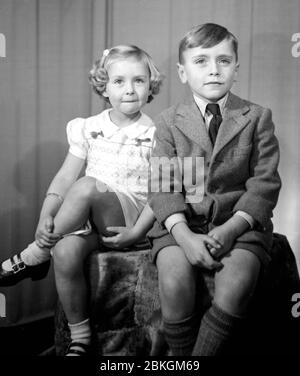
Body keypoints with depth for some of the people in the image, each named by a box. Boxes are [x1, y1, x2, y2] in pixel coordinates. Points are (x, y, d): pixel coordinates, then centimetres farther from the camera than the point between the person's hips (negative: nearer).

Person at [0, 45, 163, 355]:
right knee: (66, 252, -33)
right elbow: (64, 178, 4)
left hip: (127, 219, -3)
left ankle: (31, 257, -15)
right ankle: (80, 337, -11)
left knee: (87, 186, -35)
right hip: (89, 221, 3)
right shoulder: (88, 129, 8)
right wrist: (46, 216, -13)